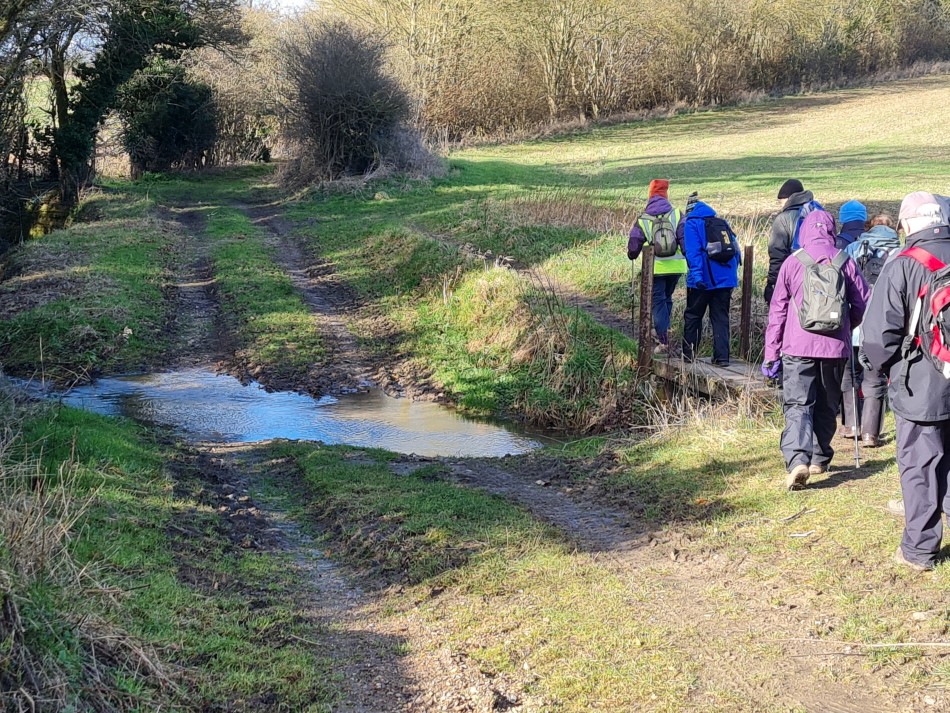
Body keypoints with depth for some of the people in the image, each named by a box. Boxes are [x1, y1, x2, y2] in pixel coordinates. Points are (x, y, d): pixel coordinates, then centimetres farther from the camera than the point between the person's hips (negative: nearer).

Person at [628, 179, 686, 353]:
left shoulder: (642, 220, -2)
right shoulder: (677, 215, 0)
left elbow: (633, 246, 3)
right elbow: (685, 240, -4)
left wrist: (632, 256, 25)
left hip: (655, 267, -2)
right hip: (676, 266, 2)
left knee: (658, 301, 3)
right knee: (667, 298, 22)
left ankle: (664, 340, -6)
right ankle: (664, 330, 26)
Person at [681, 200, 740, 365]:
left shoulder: (692, 223, -1)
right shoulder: (723, 223, 16)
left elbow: (693, 251, -15)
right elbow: (736, 250, 15)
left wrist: (696, 274, -22)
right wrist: (732, 274, 18)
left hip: (704, 279, -4)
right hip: (726, 279, 4)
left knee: (693, 316, 10)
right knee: (721, 318, 8)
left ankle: (688, 354, 14)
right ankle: (722, 357, 2)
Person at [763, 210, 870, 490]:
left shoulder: (792, 263, -3)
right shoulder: (845, 263, 1)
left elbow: (777, 310, -1)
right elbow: (863, 303, 6)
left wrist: (771, 353, 5)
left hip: (798, 347, -2)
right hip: (835, 347, 2)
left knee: (797, 405, -4)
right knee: (827, 405, 17)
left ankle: (797, 460, -22)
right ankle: (819, 459, 26)